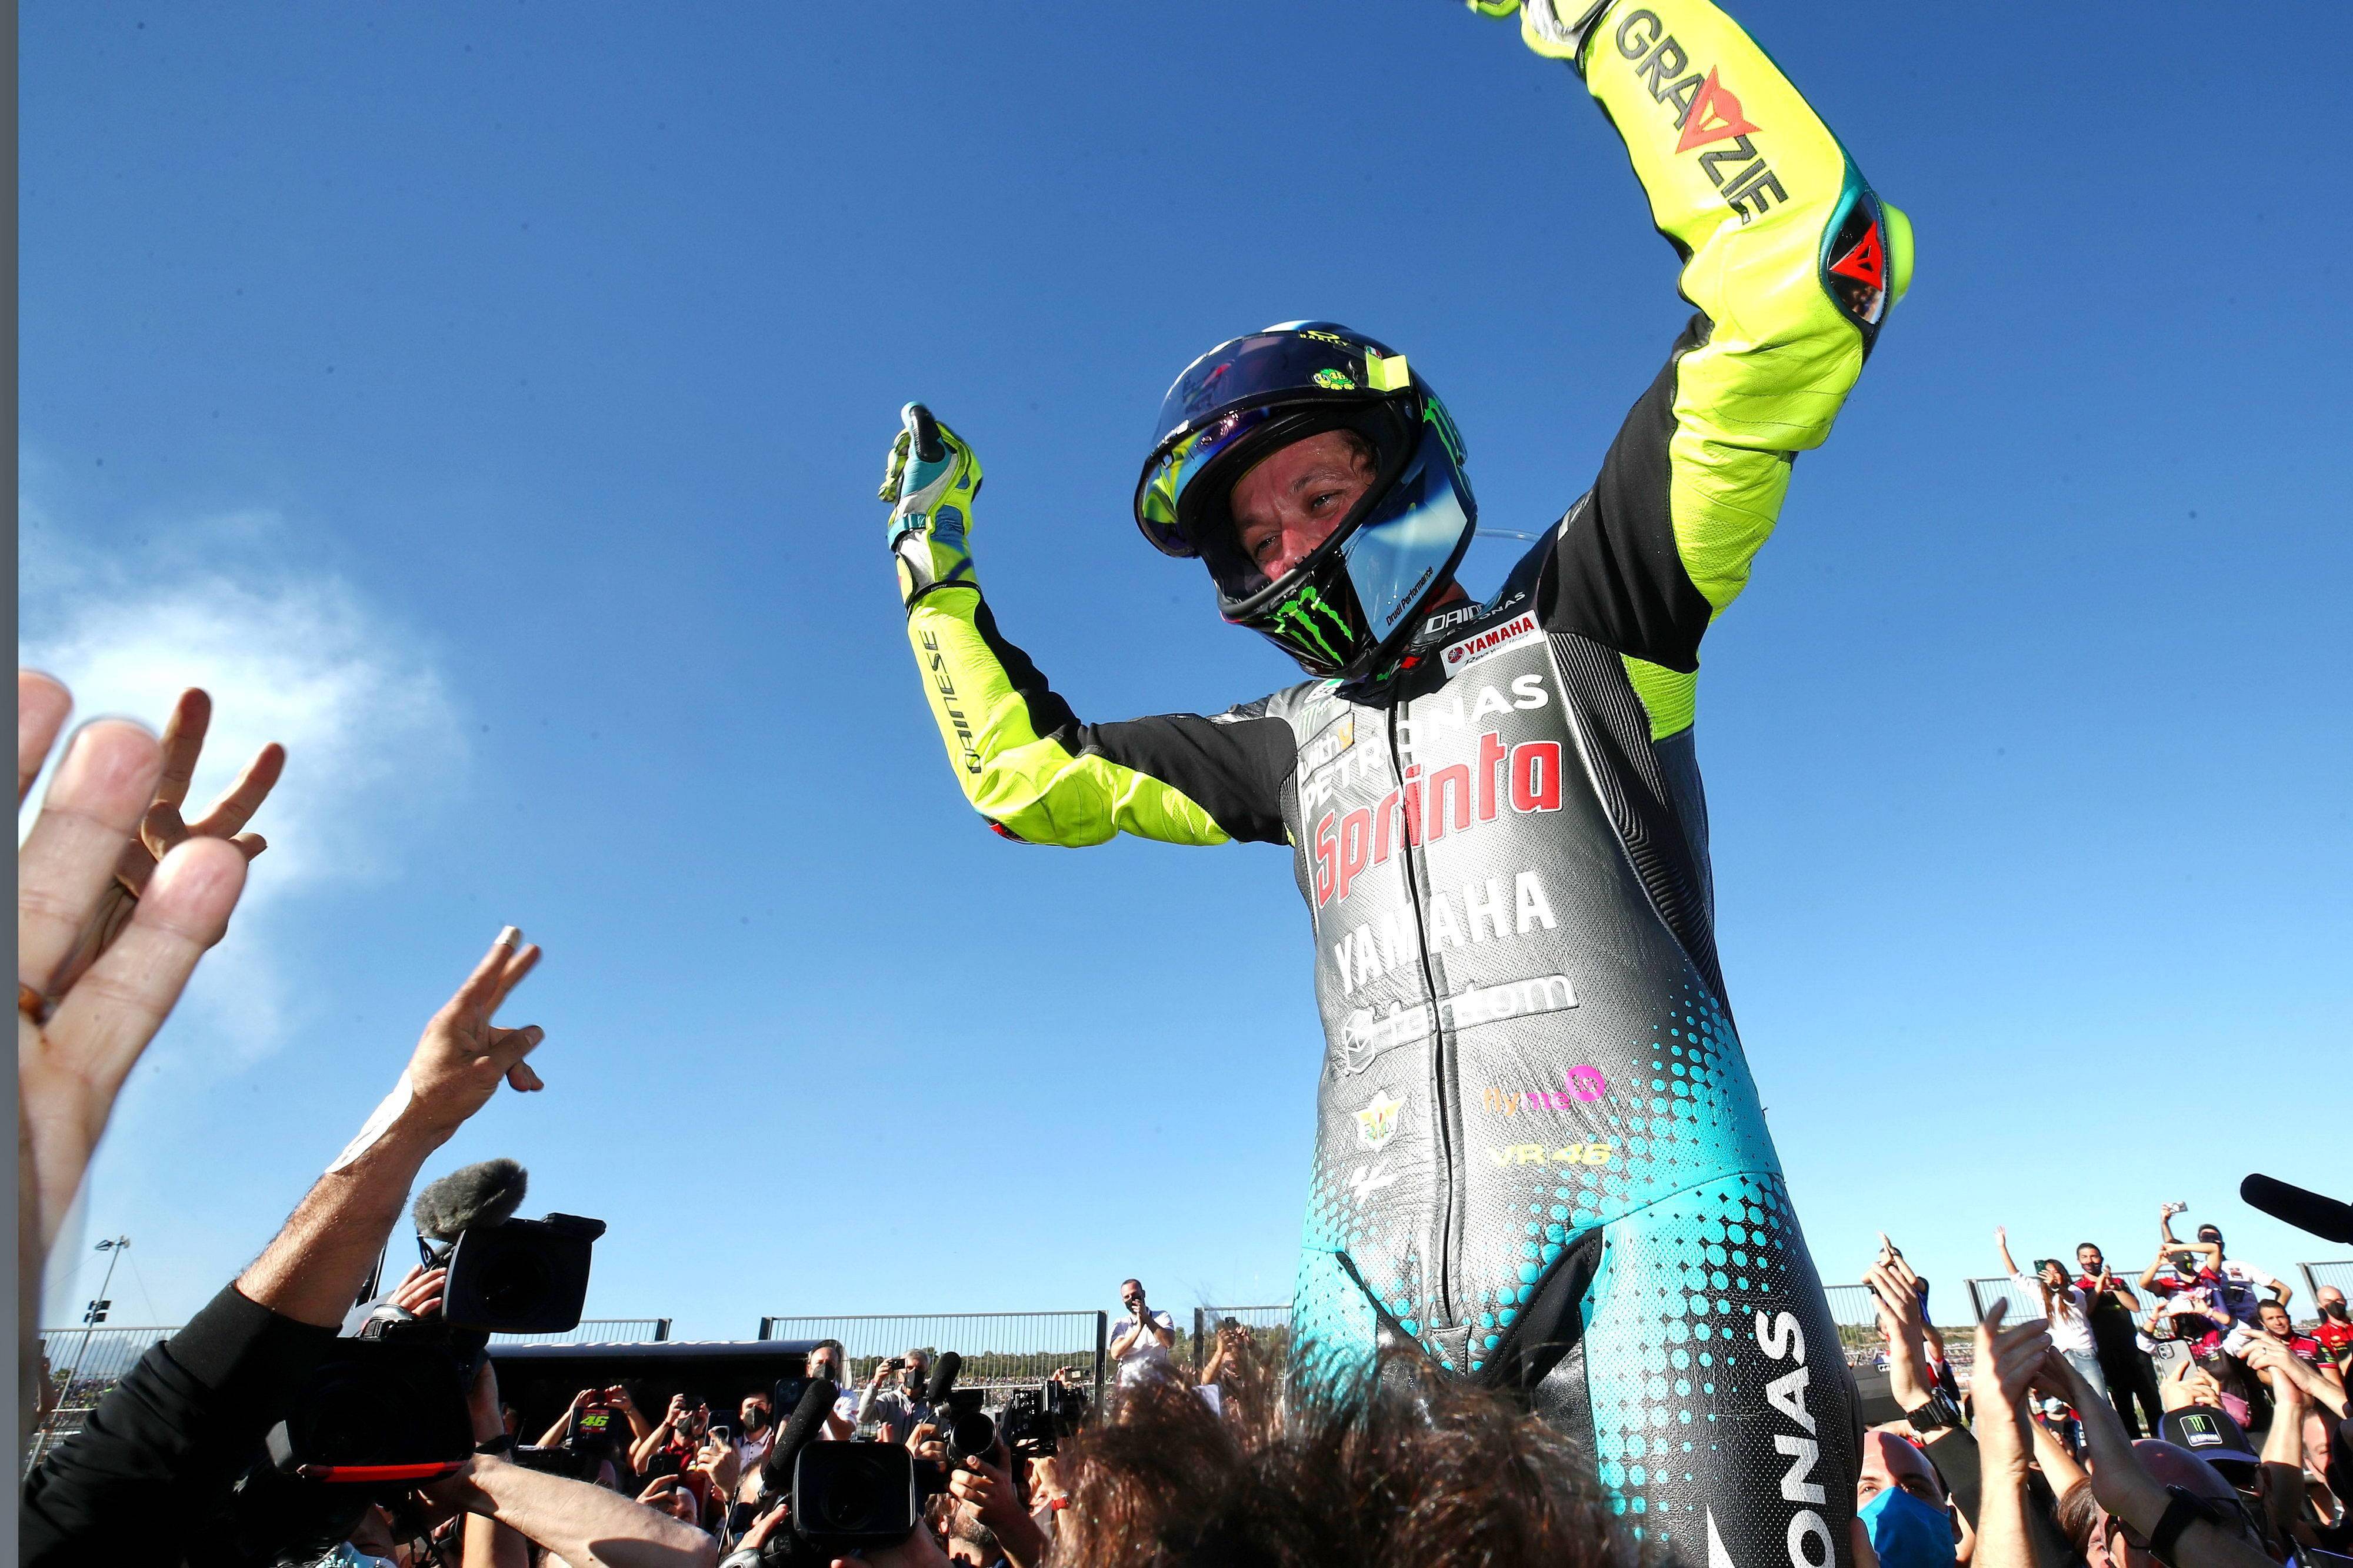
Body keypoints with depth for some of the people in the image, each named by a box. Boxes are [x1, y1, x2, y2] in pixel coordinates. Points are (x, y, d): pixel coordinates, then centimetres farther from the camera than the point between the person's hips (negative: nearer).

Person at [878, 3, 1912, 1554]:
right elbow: (1035, 774, 27)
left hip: (1634, 1218, -3)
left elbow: (1809, 272, -2)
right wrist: (939, 574, 25)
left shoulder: (1577, 622, 6)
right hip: (1383, 1274, 4)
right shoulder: (1297, 740, 19)